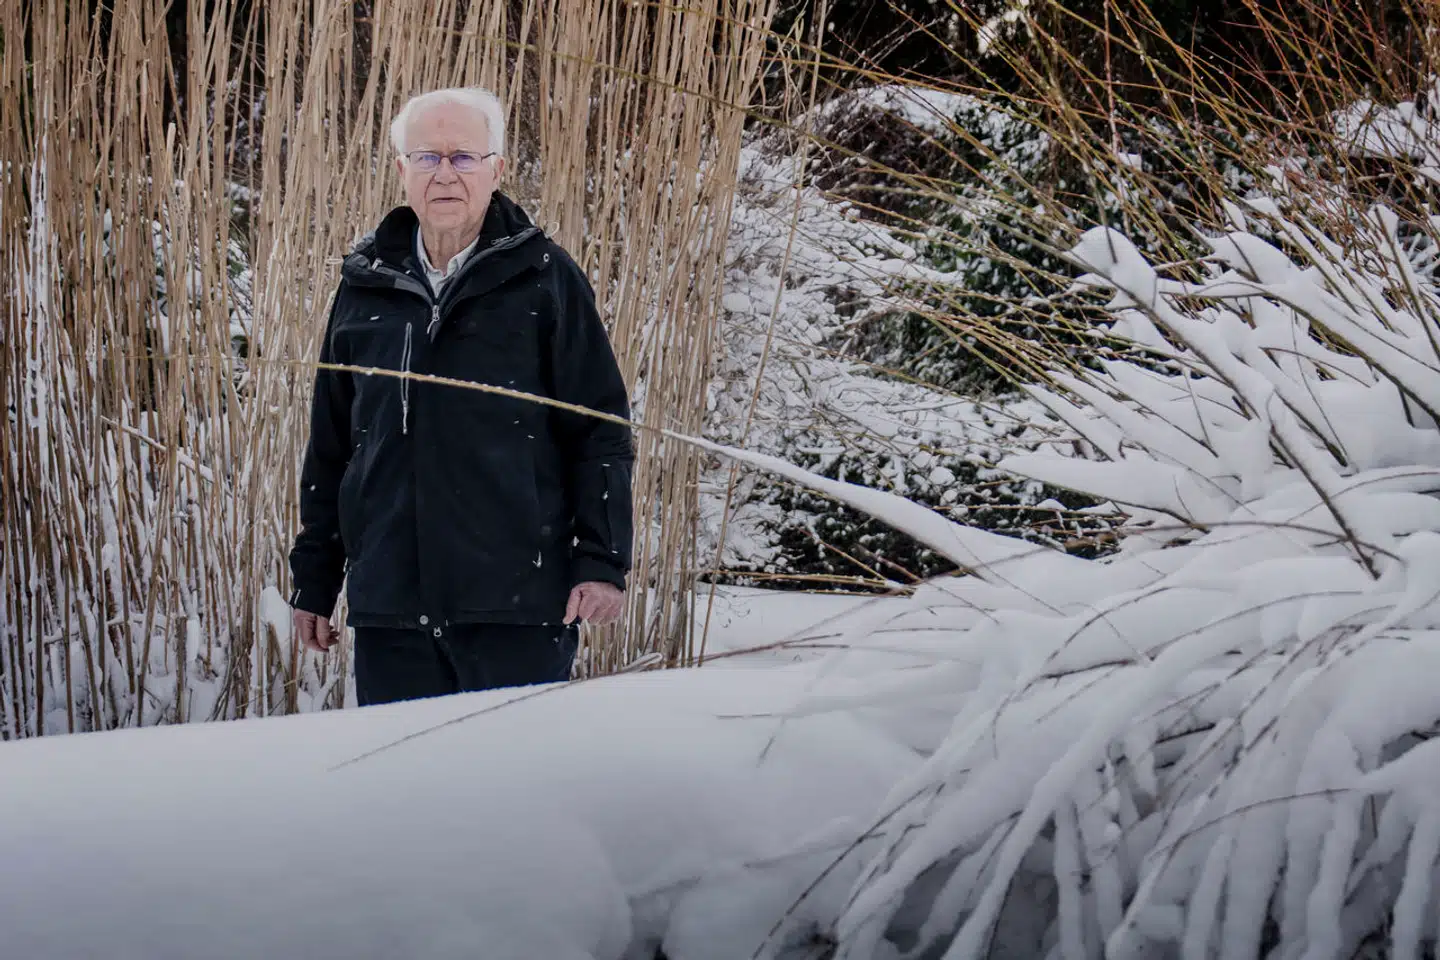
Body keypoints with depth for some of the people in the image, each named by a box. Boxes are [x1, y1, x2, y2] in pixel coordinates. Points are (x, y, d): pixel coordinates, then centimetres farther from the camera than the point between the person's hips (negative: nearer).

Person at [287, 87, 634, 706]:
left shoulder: (544, 280, 2)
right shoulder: (365, 287, 12)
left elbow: (602, 431, 1)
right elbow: (329, 443, 18)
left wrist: (602, 562, -7)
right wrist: (314, 579, 17)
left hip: (517, 607, -3)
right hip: (388, 606, 3)